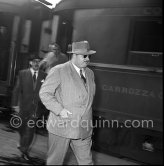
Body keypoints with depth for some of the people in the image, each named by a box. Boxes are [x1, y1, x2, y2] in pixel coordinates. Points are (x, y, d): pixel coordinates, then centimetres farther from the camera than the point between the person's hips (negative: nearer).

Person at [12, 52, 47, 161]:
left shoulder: (44, 76, 2)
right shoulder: (23, 73, 1)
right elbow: (17, 90, 0)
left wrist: (44, 107, -3)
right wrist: (15, 104, -6)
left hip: (37, 107, -1)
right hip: (24, 106, 1)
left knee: (30, 129, -1)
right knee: (22, 127, 15)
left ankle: (24, 150, 12)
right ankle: (23, 143, 43)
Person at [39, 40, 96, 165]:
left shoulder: (90, 73, 13)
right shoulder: (58, 71, -8)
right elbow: (44, 93, -9)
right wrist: (59, 110, -19)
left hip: (83, 129, 5)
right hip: (61, 126, -5)